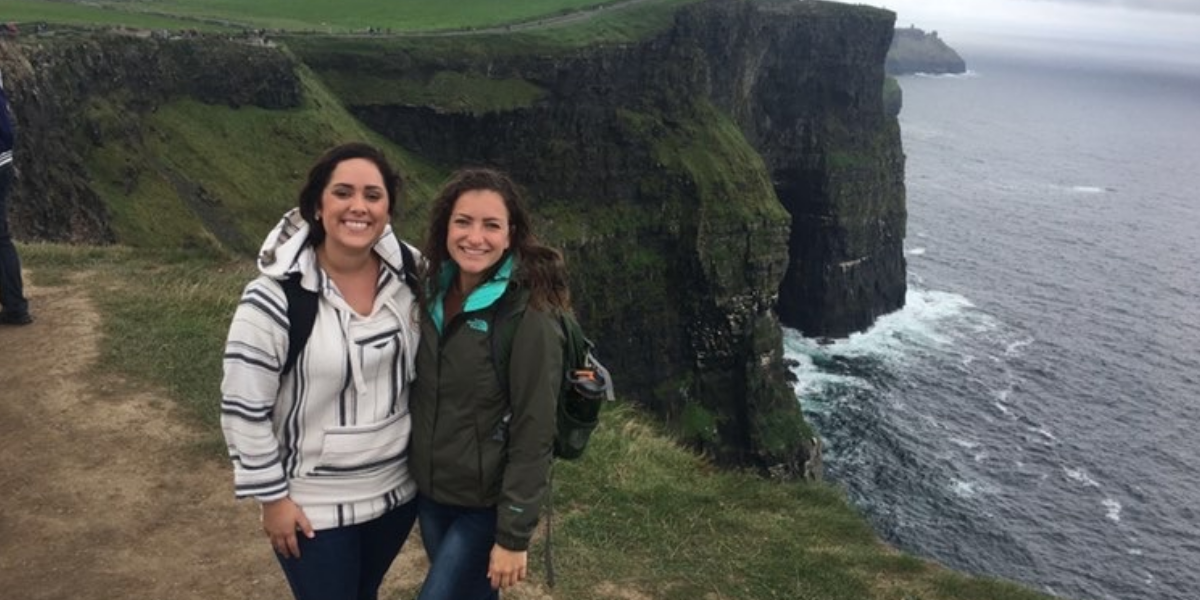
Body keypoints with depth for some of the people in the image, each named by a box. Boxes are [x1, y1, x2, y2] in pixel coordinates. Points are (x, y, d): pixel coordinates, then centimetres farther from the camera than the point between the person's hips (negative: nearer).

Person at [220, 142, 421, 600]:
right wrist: (272, 497, -11)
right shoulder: (276, 297, -21)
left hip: (397, 487, 5)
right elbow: (244, 407, -15)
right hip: (313, 505, -4)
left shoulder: (408, 276, -7)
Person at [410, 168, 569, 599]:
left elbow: (533, 435, -19)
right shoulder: (435, 291, -1)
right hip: (429, 492, 6)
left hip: (487, 505, -6)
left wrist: (513, 536, -17)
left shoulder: (528, 316, -21)